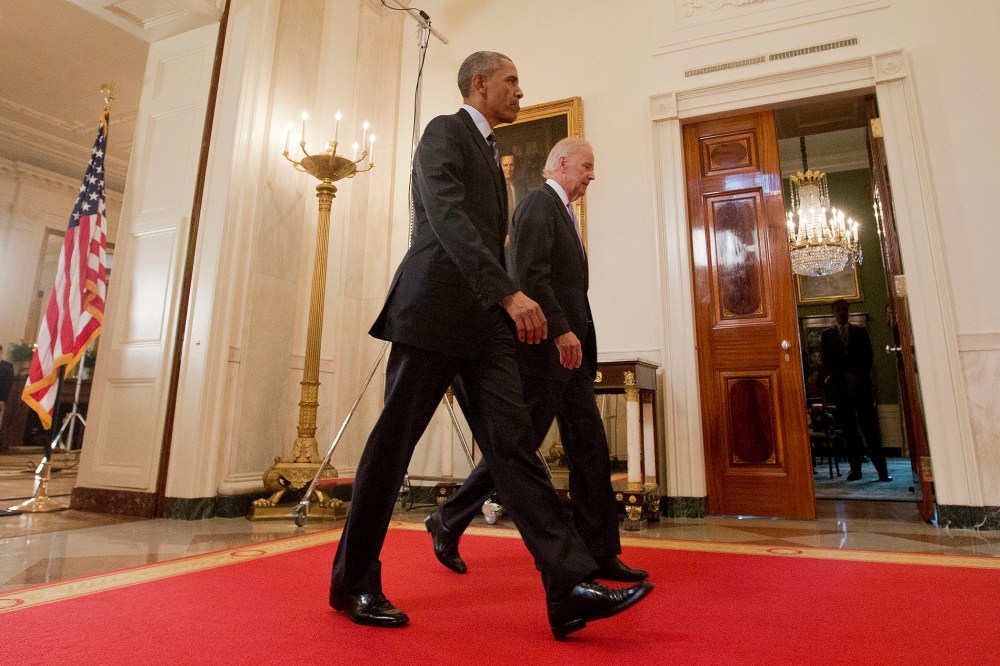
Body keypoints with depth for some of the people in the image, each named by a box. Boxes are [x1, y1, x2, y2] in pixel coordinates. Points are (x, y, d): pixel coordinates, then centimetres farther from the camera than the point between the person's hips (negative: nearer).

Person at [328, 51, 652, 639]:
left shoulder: (489, 150, 27)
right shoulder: (444, 132, 0)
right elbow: (448, 218, -17)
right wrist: (509, 292, -26)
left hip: (484, 316, 8)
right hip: (434, 310, -8)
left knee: (514, 442, -4)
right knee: (393, 445, 0)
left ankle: (571, 586, -6)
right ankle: (354, 581, 16)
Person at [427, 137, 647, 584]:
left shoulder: (562, 212, 24)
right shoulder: (539, 204, -6)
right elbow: (528, 274, -19)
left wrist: (572, 336, 15)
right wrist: (561, 331, -24)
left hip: (568, 351, 10)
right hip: (545, 348, -10)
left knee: (590, 449, 6)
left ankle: (599, 553, 14)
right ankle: (447, 523, 16)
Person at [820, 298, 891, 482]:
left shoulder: (861, 332, 13)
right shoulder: (827, 335, 11)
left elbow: (868, 357, 6)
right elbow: (827, 361, 5)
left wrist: (857, 377, -7)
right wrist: (846, 377, -8)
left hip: (862, 384, 0)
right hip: (840, 386, 0)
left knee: (869, 427, -5)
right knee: (849, 429, 0)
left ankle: (882, 469, -3)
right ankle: (855, 469, 2)